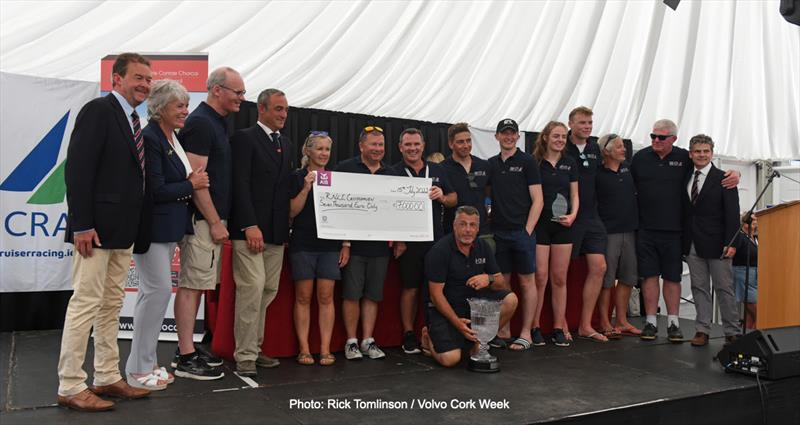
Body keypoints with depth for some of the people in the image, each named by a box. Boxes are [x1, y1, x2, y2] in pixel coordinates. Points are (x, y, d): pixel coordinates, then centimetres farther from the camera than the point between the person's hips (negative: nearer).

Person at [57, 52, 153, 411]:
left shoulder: (133, 121, 15)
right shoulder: (98, 110, -9)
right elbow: (77, 170, -16)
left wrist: (132, 226, 10)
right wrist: (81, 225, -20)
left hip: (123, 230, 9)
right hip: (96, 228, -9)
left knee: (112, 305, 13)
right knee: (85, 304, -4)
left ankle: (107, 378, 23)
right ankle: (70, 387, 6)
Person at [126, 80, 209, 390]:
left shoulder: (172, 138, 13)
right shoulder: (150, 138, -15)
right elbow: (155, 190, -19)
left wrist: (192, 182, -3)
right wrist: (192, 184, -8)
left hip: (168, 227, 9)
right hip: (152, 227, -9)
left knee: (154, 292, 11)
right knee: (159, 289, -8)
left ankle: (147, 362, 20)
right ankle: (138, 369, 4)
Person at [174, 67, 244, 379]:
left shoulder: (217, 122, 18)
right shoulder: (200, 122, -12)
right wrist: (215, 222, -18)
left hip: (212, 219, 10)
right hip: (202, 220, -10)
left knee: (197, 284, 13)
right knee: (191, 285, -6)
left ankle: (187, 348, 22)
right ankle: (186, 358, 0)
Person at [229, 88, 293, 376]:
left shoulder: (287, 144, 18)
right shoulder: (244, 138, -3)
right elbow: (240, 185, -11)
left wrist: (287, 227, 10)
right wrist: (250, 226, -19)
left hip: (277, 233, 7)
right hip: (249, 230, -7)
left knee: (269, 291, 9)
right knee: (252, 289, -9)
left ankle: (254, 349, 20)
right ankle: (245, 356, -1)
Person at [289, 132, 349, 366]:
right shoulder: (297, 177, 2)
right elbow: (292, 212, -4)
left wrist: (346, 244, 6)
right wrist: (306, 187, -14)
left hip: (330, 245, 2)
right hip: (303, 243, -2)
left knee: (326, 296, 1)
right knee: (303, 296, 1)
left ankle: (325, 349, 6)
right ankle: (304, 349, 7)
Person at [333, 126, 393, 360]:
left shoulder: (390, 174, 14)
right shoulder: (345, 168, 0)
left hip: (380, 244, 4)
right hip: (353, 243, -4)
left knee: (373, 295, 8)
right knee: (351, 294, 0)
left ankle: (368, 340, 17)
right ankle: (351, 341, 11)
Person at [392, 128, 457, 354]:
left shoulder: (437, 170, 13)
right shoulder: (394, 172, 1)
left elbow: (454, 199, 15)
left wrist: (442, 197, -9)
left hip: (436, 238, 3)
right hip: (408, 240, -3)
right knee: (410, 287, 3)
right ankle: (409, 335, 14)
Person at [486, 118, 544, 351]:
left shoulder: (527, 162, -1)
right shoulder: (491, 164, 12)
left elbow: (538, 200, -4)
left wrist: (528, 230, -10)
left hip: (522, 231, -4)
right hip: (498, 232, 4)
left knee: (527, 282, 1)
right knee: (502, 282, 8)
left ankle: (526, 333, 8)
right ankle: (503, 330, 18)